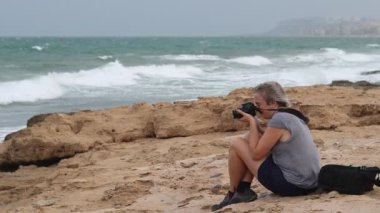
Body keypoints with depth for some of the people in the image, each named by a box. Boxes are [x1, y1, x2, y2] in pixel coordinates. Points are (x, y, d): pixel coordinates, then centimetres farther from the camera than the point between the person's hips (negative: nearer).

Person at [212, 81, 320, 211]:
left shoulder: (278, 119, -17)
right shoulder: (292, 116, 12)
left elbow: (256, 154, -12)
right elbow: (266, 144, 20)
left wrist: (252, 122, -4)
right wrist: (254, 124, 10)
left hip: (292, 185, -10)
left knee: (237, 144, 0)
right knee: (251, 139, 18)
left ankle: (232, 194, 18)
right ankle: (243, 191, 16)